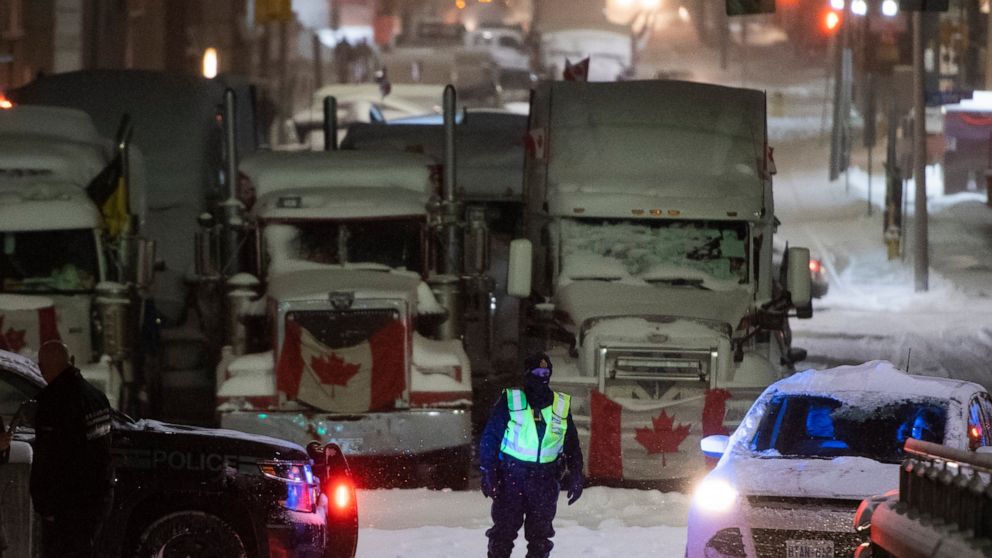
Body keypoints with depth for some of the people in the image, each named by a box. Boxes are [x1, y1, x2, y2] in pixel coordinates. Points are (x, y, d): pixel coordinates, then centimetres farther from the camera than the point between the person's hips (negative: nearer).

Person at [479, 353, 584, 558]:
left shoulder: (562, 406, 8)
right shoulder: (510, 401, -2)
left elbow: (572, 446, 15)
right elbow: (489, 438, -2)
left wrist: (576, 477, 8)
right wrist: (488, 473, -9)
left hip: (546, 480, 3)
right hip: (511, 477, -3)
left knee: (540, 534, 7)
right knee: (504, 530, -2)